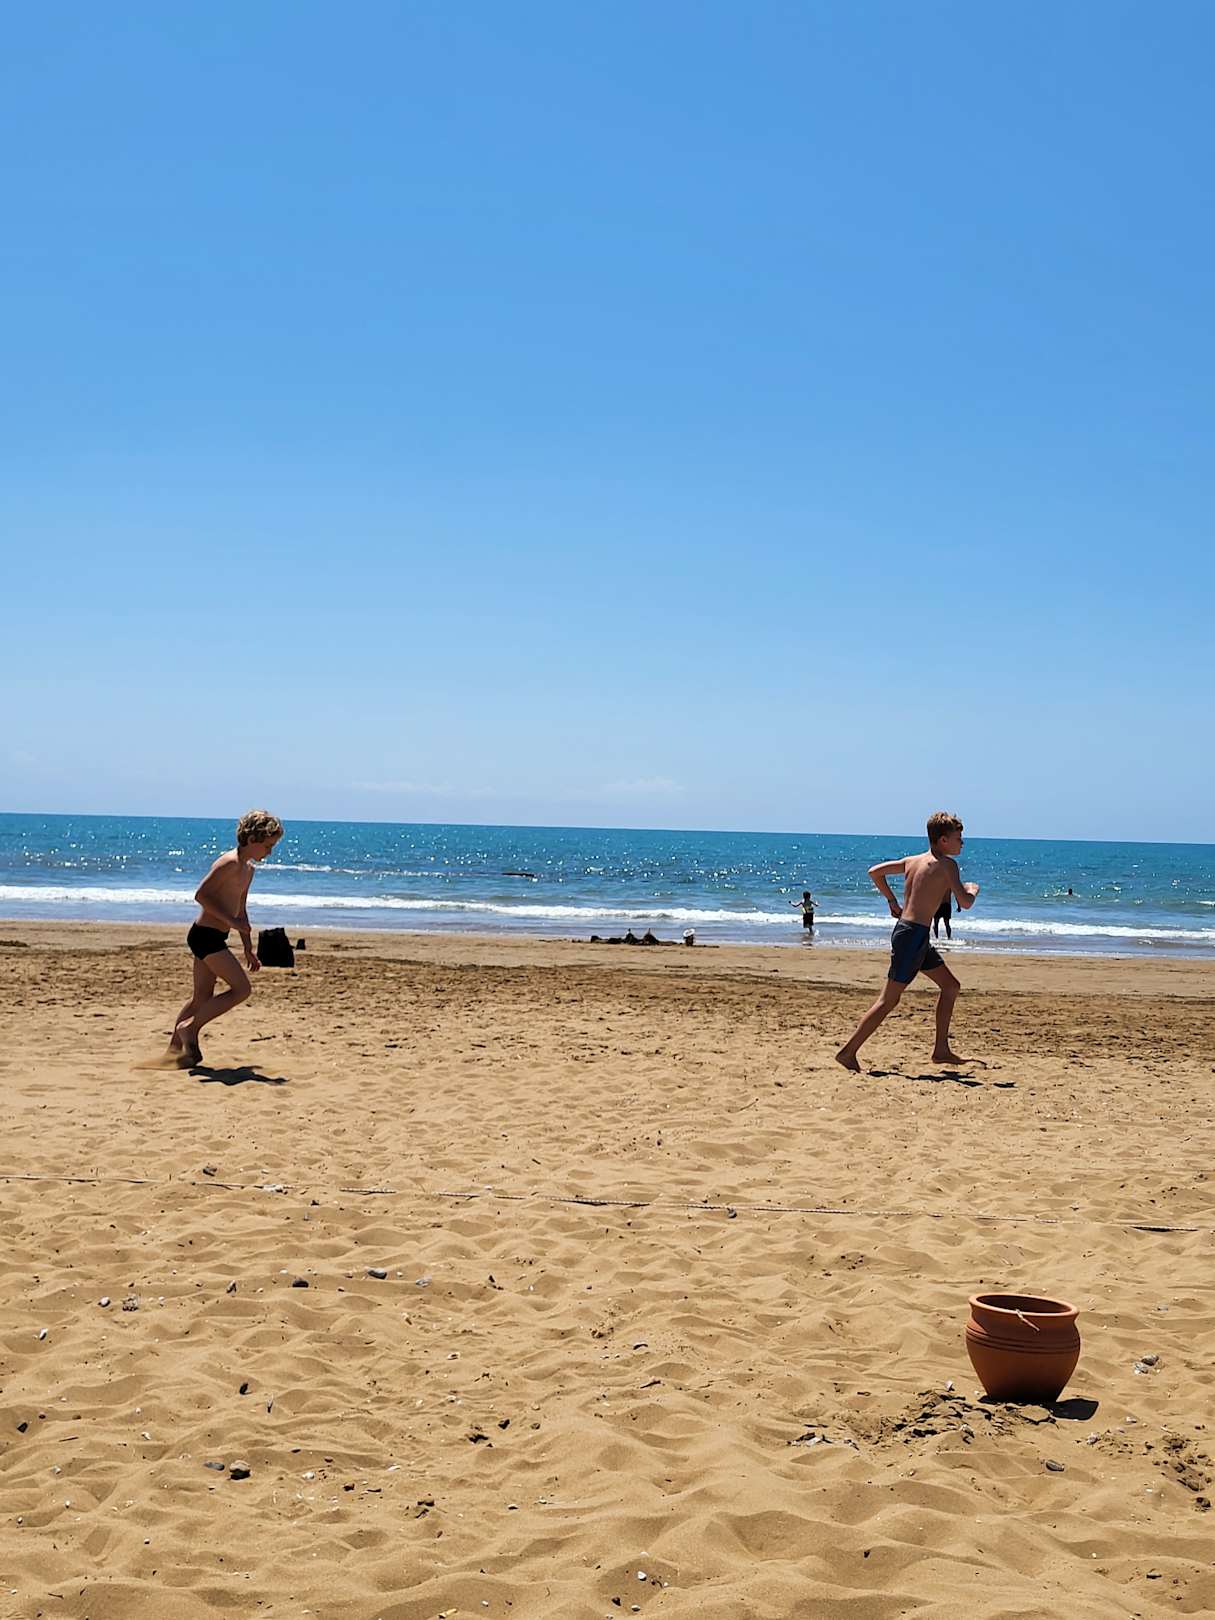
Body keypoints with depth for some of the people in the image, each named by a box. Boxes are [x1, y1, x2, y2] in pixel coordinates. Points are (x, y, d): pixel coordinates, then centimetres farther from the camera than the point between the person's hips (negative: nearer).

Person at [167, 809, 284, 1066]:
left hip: (212, 937, 10)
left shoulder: (248, 868, 16)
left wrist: (249, 949, 23)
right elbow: (201, 895, -20)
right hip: (206, 935, -10)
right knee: (241, 989, -10)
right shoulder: (229, 862, -15)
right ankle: (189, 1027, -4)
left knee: (202, 998, 13)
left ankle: (176, 1047, 19)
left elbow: (240, 910, 24)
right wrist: (230, 920, -21)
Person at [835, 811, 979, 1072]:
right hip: (912, 935, -10)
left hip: (914, 934, 10)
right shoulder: (946, 864, -11)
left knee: (951, 986, 16)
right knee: (889, 1000, -6)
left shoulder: (912, 861, 12)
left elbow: (875, 871, 16)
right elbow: (965, 903, -15)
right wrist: (973, 890, 6)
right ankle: (848, 1051, -4)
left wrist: (892, 901, 23)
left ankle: (941, 1050, 19)